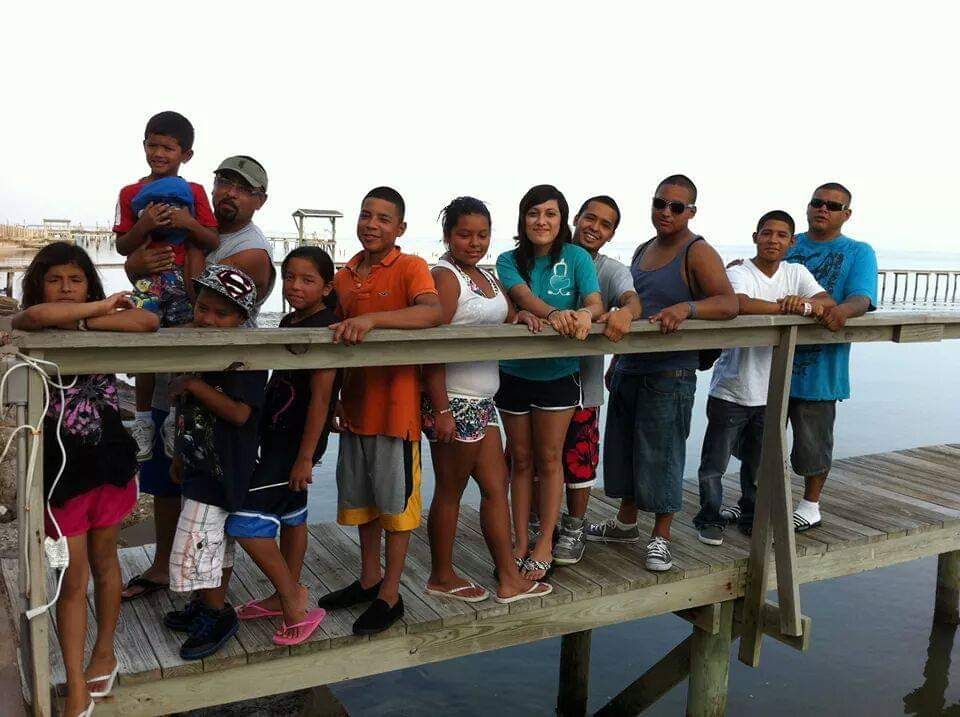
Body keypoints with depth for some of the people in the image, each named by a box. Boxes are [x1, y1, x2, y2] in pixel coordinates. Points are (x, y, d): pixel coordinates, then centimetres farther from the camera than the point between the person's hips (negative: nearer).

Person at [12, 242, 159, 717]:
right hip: (60, 467, -2)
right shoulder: (26, 327, -6)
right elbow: (37, 315, -31)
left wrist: (86, 321, -22)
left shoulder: (102, 330, 1)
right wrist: (105, 306, -19)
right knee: (72, 578, 3)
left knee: (103, 561, 18)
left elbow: (147, 322, -18)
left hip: (109, 462, 2)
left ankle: (105, 652, 38)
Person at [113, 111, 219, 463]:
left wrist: (190, 223, -13)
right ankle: (143, 421, 10)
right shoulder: (131, 193, 9)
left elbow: (213, 241, 4)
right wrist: (143, 226, -12)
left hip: (186, 277, 0)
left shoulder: (194, 192, 8)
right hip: (149, 279, 0)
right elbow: (122, 246, 6)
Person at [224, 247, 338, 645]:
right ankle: (288, 597, 31)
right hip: (278, 435, 9)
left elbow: (320, 396, -21)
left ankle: (292, 596, 4)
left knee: (245, 518, -9)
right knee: (290, 515, 18)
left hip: (297, 440, -9)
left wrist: (305, 457, -21)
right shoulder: (290, 321, 10)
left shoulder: (324, 328, -18)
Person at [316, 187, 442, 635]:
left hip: (396, 403, -7)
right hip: (355, 403, 7)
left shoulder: (411, 268, -8)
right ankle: (368, 580, 34)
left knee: (395, 498, 4)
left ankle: (390, 595, 16)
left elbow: (432, 313, -28)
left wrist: (372, 318, -37)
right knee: (360, 496, 17)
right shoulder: (344, 276, 11)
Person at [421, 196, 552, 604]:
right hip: (454, 402, -9)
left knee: (496, 485, 12)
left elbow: (503, 317, 24)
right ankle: (442, 577, 21)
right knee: (451, 491, 4)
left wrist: (520, 317, -1)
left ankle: (509, 579, 21)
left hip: (481, 402, 9)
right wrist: (441, 410, -24)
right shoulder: (446, 276, -14)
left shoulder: (485, 276, 14)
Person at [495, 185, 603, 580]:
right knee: (521, 459, 11)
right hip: (514, 373, 2)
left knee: (549, 459, 6)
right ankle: (521, 543, 22)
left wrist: (585, 314, -42)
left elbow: (595, 302, -17)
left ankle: (545, 544, 17)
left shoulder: (576, 257, -5)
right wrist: (554, 313, -43)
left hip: (558, 374, -2)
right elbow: (524, 296, -22)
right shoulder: (509, 261, -3)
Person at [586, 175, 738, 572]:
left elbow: (729, 303, -21)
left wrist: (687, 307, -39)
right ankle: (626, 522, 32)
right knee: (625, 447, 15)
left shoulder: (698, 253, -9)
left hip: (669, 372, -7)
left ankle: (661, 537, 14)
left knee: (661, 453, -1)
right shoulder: (643, 252, 15)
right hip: (629, 368, 7)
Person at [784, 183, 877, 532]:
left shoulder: (858, 252, 0)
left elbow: (862, 298, -15)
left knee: (813, 440, 8)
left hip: (819, 367, -3)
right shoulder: (787, 245, 11)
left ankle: (810, 505, 28)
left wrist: (844, 309, -38)